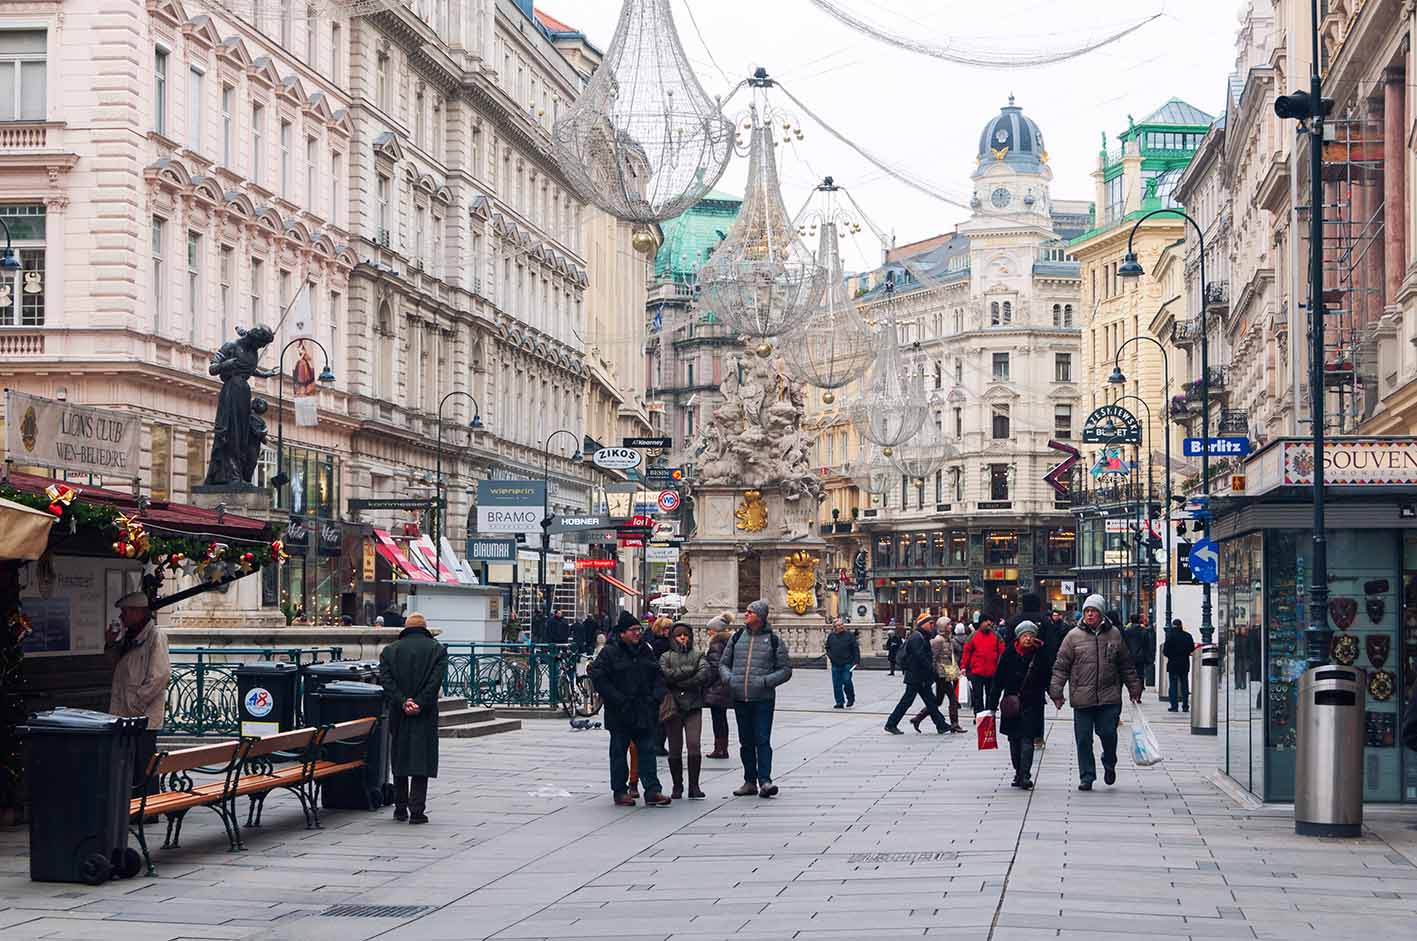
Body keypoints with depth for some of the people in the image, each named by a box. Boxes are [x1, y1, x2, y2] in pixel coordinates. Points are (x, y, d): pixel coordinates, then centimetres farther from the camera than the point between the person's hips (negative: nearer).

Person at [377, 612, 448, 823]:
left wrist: (402, 702, -12)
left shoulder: (389, 650, 7)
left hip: (399, 714, 2)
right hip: (425, 715, -2)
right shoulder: (437, 649, 1)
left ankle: (400, 808, 16)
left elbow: (386, 680, -6)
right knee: (422, 760, -1)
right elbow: (436, 681, -11)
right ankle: (417, 810, -7)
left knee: (400, 758, 12)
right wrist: (419, 704, -13)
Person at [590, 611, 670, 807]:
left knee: (647, 751, 2)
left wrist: (656, 696, 3)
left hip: (644, 713, 5)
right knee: (619, 752, 4)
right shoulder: (610, 652, -7)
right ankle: (620, 792, 12)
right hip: (620, 713, -5)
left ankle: (652, 791, 1)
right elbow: (598, 677, -14)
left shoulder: (646, 651, 12)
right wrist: (617, 699, -17)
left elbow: (657, 676, 19)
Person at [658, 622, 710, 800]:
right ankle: (677, 786, 12)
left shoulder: (698, 656, 11)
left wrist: (679, 682, -9)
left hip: (693, 706, 0)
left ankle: (694, 786, -6)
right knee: (675, 749, 2)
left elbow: (704, 675, -6)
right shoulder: (666, 656, 9)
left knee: (694, 745, -12)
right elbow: (665, 675, -11)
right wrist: (690, 671, -8)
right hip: (672, 706, 0)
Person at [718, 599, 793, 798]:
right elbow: (723, 663, 17)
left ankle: (764, 780, -11)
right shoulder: (737, 637, 10)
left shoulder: (773, 640, 1)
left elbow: (786, 669, 2)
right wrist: (729, 678, -3)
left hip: (763, 699, -4)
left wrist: (767, 681, -12)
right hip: (740, 698, 4)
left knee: (762, 740, -10)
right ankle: (750, 781, 16)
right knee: (746, 742, 9)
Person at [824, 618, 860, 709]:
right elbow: (827, 648, 22)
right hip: (835, 664, 3)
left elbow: (855, 648, 0)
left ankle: (851, 699, 15)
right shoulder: (831, 636, 9)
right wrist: (829, 656, 4)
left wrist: (857, 661, -5)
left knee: (847, 681, -8)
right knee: (836, 684, 2)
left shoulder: (849, 635, 0)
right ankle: (840, 702, 9)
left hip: (847, 663, -3)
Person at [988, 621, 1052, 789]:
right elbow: (998, 680, 2)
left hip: (1032, 704, -2)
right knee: (1014, 740, 9)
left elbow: (1048, 679, 7)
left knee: (1027, 740, -10)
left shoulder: (1041, 655, -1)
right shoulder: (1009, 654, -1)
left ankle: (1024, 776, -15)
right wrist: (992, 705, 0)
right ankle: (1019, 773, 21)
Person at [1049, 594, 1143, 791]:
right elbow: (1061, 667, 2)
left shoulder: (1114, 635, 7)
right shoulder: (1073, 636, 1)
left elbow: (1127, 666, 16)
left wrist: (1135, 689, 16)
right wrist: (1056, 692, -5)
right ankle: (1086, 777, 12)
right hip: (1082, 699, 0)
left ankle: (1109, 765, 27)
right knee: (1083, 739, 1)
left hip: (1109, 698, 1)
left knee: (1108, 734, -2)